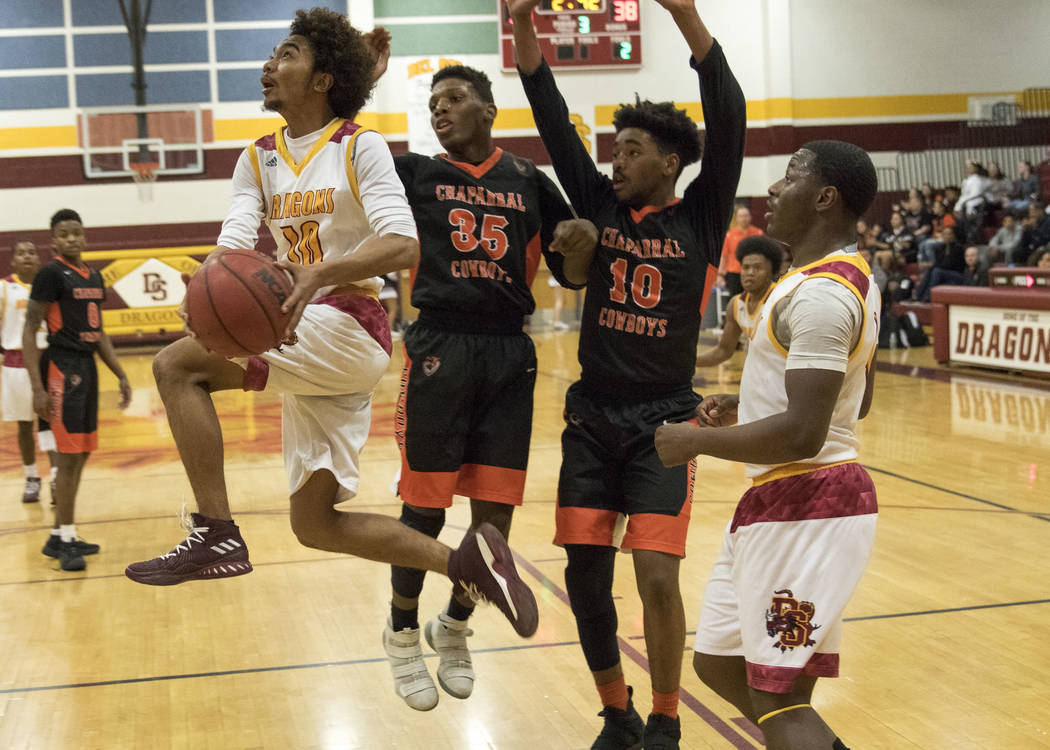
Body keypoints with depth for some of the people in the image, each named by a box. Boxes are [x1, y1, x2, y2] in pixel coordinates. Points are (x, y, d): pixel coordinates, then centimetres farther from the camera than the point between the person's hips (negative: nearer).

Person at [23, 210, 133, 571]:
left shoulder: (94, 277, 14)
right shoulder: (51, 274, -10)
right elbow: (29, 332, -13)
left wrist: (121, 376, 17)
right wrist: (38, 388, -20)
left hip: (87, 367, 8)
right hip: (61, 368, -8)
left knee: (80, 455, 11)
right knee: (68, 456, -8)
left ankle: (58, 537, 19)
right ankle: (66, 540, -2)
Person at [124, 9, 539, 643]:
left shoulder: (360, 147, -5)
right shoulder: (258, 161, 15)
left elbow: (403, 245, -18)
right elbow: (235, 242, 1)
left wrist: (321, 274, -34)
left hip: (348, 326, -8)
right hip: (302, 337, 8)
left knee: (178, 365, -18)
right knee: (317, 525, 7)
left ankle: (216, 535, -15)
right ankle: (464, 561, 11)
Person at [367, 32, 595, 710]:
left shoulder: (530, 183, 10)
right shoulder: (415, 174, 5)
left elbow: (575, 274, 13)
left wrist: (583, 241, -8)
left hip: (509, 355, 2)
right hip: (440, 351, -2)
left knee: (496, 513, 6)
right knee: (425, 507, 2)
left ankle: (454, 627, 31)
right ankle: (403, 634, 26)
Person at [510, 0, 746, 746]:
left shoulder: (699, 218, -4)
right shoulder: (600, 206, 5)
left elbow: (729, 121, -17)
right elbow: (553, 119, 1)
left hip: (662, 421, -4)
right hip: (592, 417, 4)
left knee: (657, 578, -9)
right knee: (585, 577, 5)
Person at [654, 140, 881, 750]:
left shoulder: (819, 292, -20)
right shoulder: (851, 277, 13)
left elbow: (802, 433, -27)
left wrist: (696, 440, -15)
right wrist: (748, 405, 17)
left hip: (806, 505, -11)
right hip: (779, 502, 11)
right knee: (719, 664, 19)